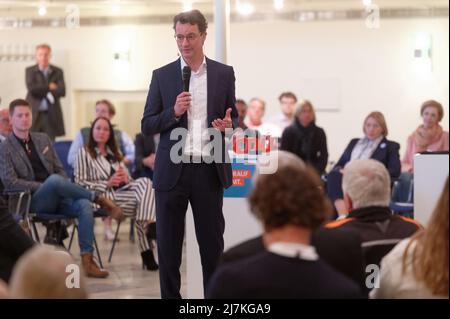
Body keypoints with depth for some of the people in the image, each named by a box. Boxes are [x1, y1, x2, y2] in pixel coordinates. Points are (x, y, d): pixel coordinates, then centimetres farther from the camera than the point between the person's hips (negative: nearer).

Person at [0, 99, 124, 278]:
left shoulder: (43, 139, 18)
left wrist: (64, 189, -3)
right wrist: (44, 186, -15)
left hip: (57, 198, 5)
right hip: (33, 202, -5)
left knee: (84, 204, -26)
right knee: (54, 180, -36)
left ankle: (87, 260, -29)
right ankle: (100, 199, -19)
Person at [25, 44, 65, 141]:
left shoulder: (57, 72, 8)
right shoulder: (30, 71, 5)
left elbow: (62, 91, -4)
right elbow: (31, 88, -10)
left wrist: (41, 91, -10)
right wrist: (49, 87, -7)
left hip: (51, 114, 1)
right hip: (34, 113, -1)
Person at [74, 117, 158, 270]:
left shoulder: (115, 153, 32)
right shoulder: (84, 152, 13)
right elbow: (80, 183, 1)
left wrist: (125, 178, 2)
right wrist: (107, 183, -11)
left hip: (122, 191, 5)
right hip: (103, 197, -5)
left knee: (144, 182, -31)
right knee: (145, 195, -30)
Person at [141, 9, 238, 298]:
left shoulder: (224, 74, 6)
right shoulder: (162, 76, 4)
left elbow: (234, 118, 12)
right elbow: (147, 126, 4)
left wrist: (228, 125, -12)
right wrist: (173, 113, -14)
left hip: (210, 171, 0)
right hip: (173, 170, 0)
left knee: (212, 242, 5)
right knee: (168, 244, 5)